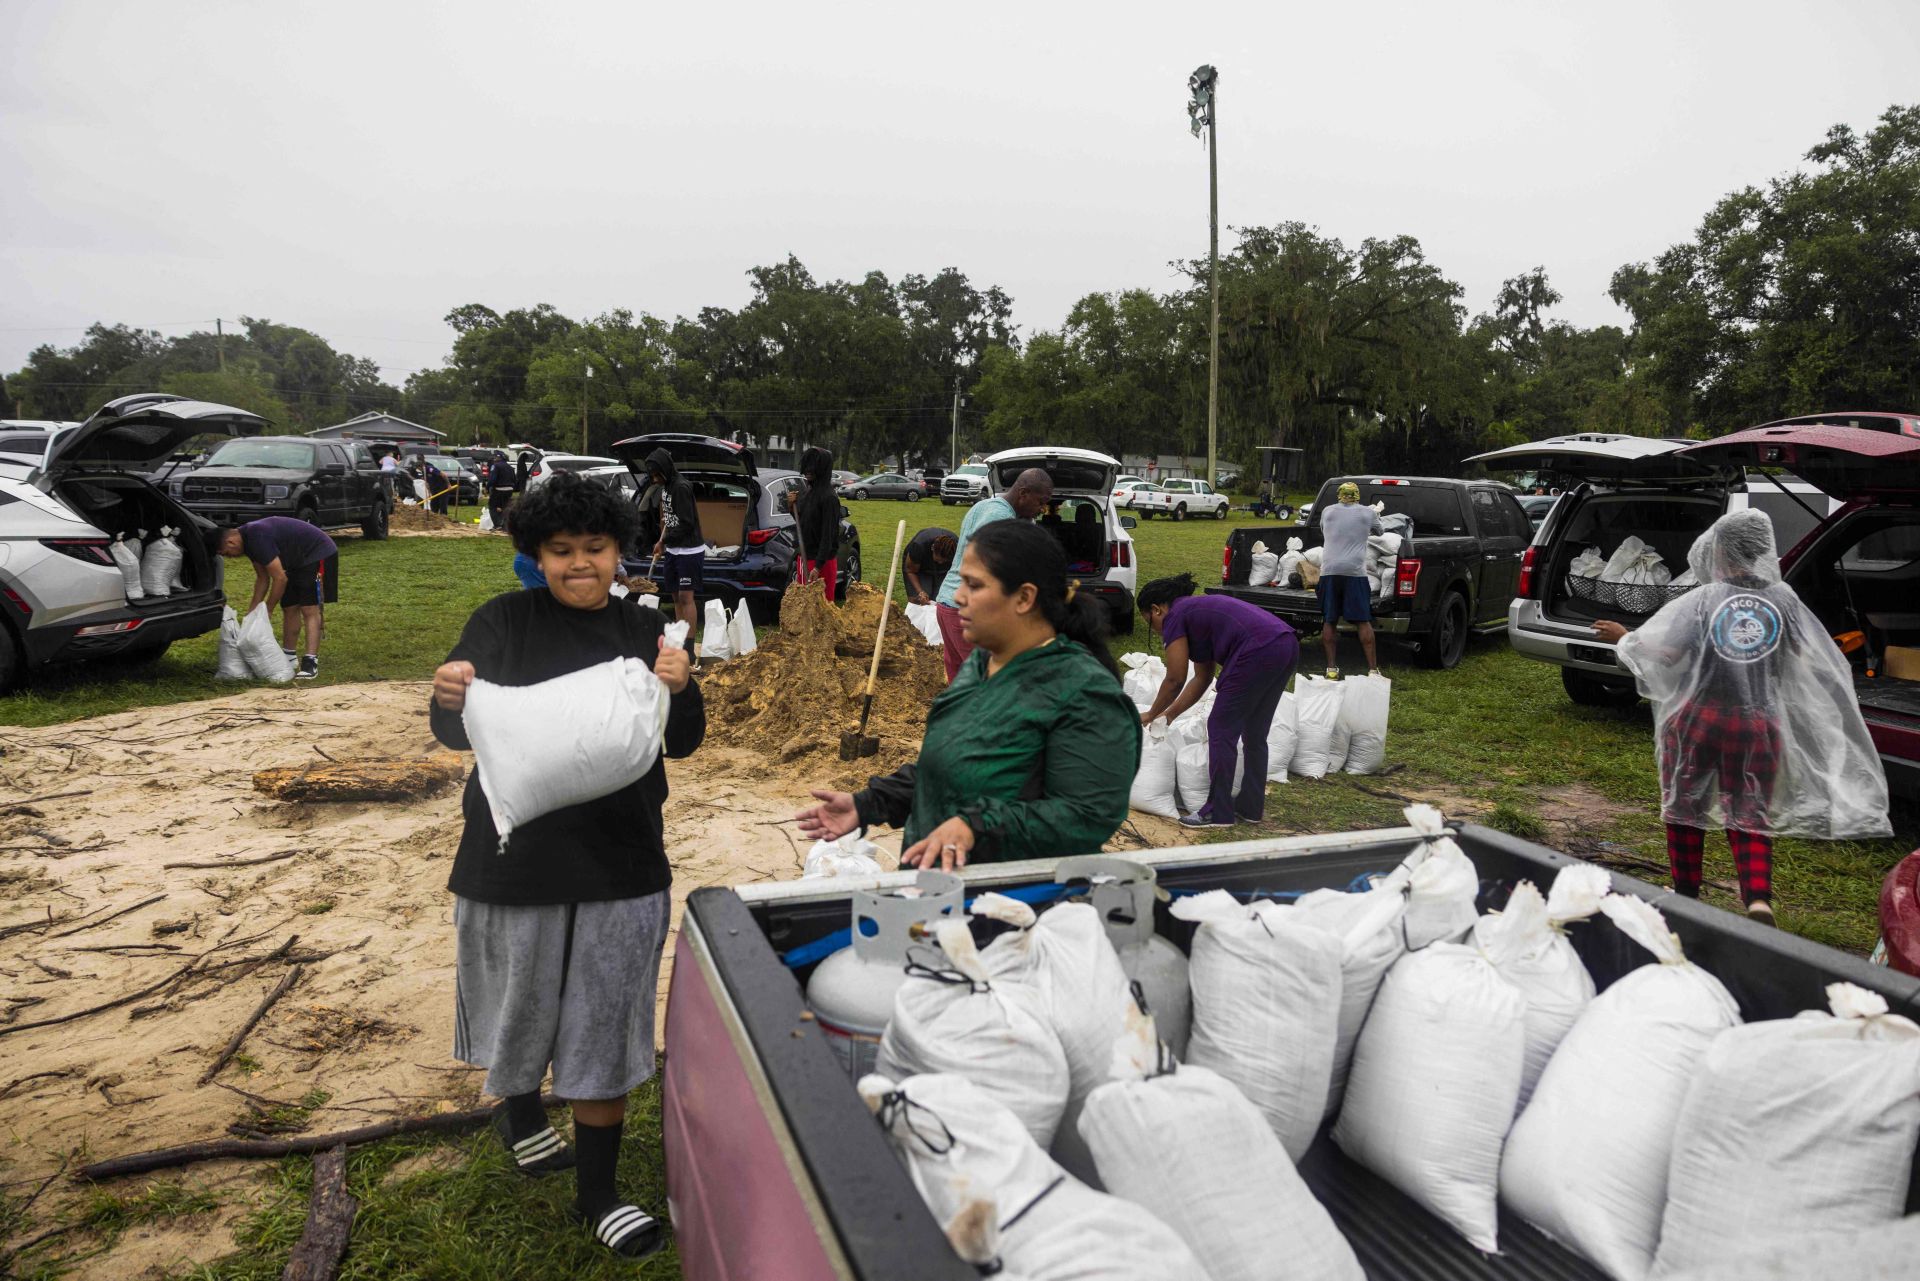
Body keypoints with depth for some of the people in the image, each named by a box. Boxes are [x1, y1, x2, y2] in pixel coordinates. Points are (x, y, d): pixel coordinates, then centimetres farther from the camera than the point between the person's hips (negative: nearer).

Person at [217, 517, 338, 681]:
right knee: (289, 608, 10)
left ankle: (311, 663, -20)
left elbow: (280, 578, -24)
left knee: (309, 609, -16)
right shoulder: (249, 539, 4)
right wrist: (252, 610, 9)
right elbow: (262, 578, 14)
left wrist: (266, 611, -12)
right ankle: (289, 658, 18)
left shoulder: (257, 538, -26)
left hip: (318, 554, -10)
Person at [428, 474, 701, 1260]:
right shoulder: (504, 621, -4)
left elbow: (684, 744, 1)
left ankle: (595, 1194, 23)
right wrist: (450, 698, -26)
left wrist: (680, 690, -20)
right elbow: (456, 734, -2)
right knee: (522, 1005, 19)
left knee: (605, 1029, 7)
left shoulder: (644, 631, 2)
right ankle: (518, 1115, 50)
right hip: (516, 859, -1)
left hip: (621, 863, 1)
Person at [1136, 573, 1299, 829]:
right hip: (1288, 646, 9)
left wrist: (1152, 714, 20)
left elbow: (1175, 679, 6)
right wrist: (1169, 714, 34)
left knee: (1221, 730, 3)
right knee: (1254, 733, 19)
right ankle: (1251, 806, 27)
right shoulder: (1198, 611, 30)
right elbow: (1202, 678, 32)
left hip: (1259, 652, -9)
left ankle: (1218, 812, 8)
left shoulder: (1175, 617, 5)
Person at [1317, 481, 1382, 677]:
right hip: (1355, 571, -1)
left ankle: (1332, 668, 7)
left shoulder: (1327, 511, 12)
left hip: (1329, 571, 2)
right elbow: (1378, 531, 27)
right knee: (1363, 622, 1)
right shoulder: (1368, 513, 7)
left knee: (1329, 621, 8)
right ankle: (1373, 669, 0)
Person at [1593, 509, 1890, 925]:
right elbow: (1806, 658, 5)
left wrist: (1623, 637, 4)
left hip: (1697, 719, -2)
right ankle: (1758, 899, -7)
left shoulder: (1703, 600, -10)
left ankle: (1686, 896, 25)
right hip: (1757, 725, 2)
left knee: (1685, 809, 15)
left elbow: (1662, 654, -11)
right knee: (1750, 816, 11)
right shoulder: (1784, 600, -1)